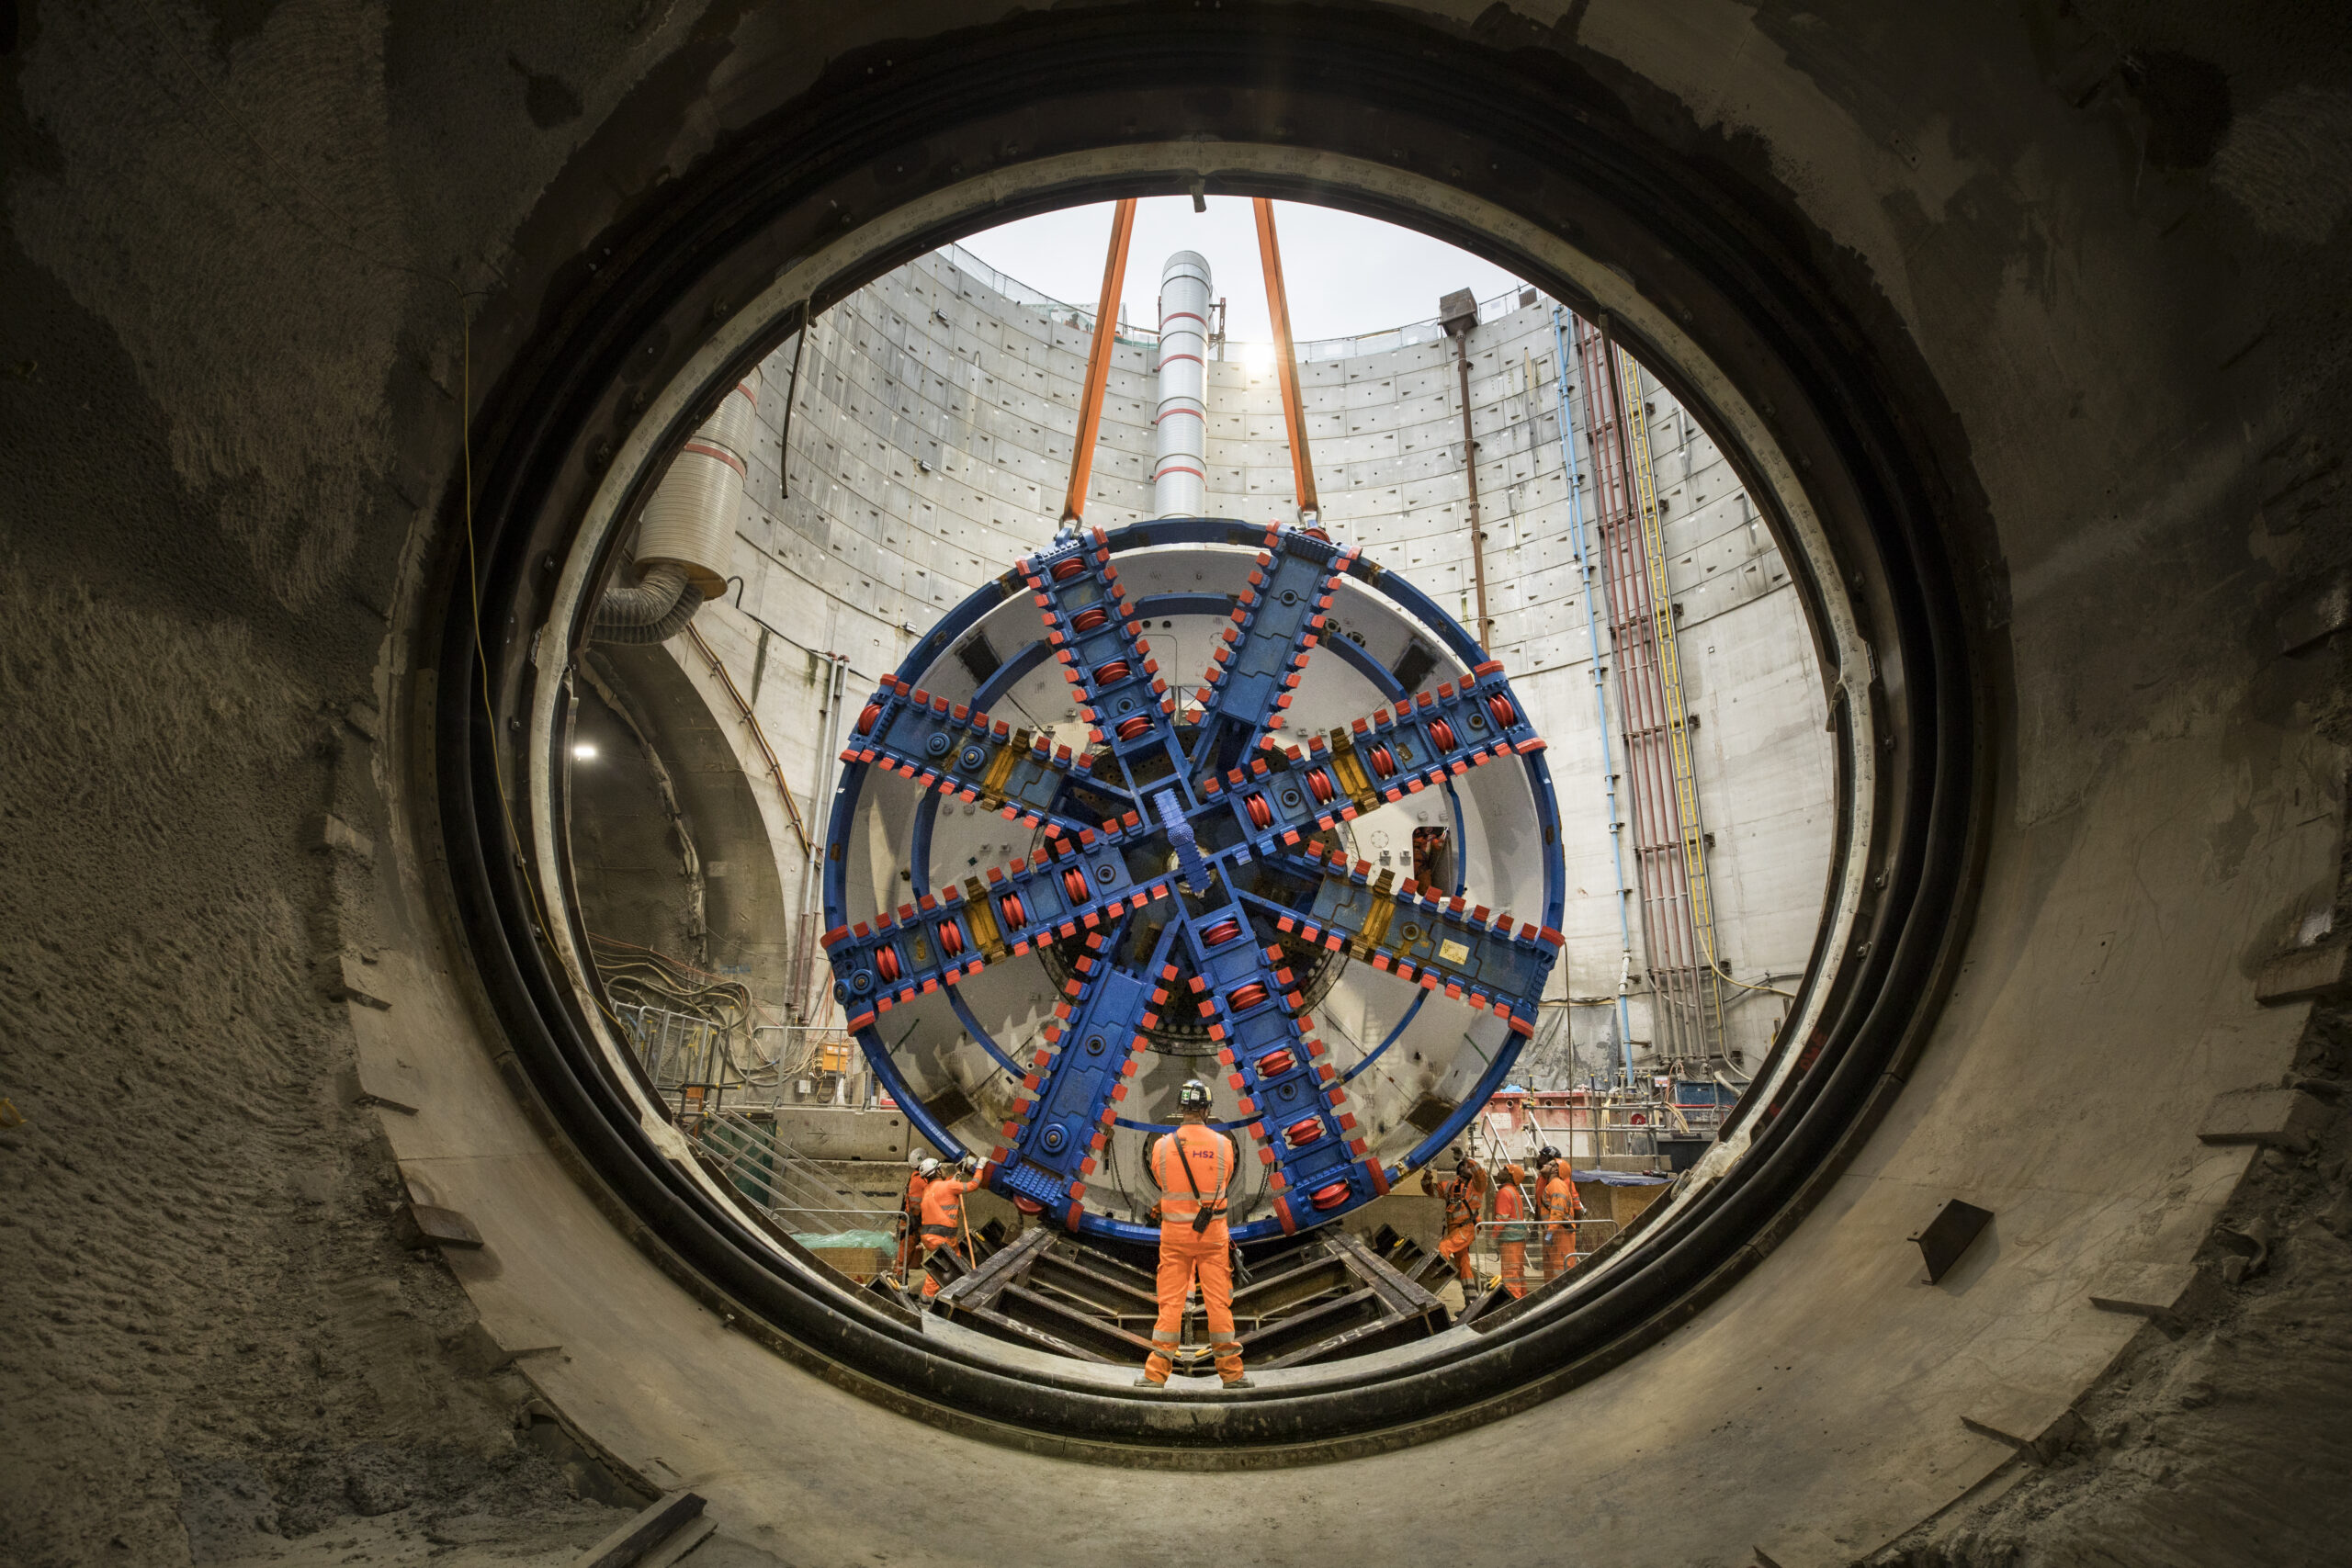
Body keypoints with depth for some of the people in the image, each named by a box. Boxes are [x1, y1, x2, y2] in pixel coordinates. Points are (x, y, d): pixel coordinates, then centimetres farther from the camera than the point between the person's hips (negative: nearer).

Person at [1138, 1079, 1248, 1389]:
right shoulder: (1223, 1144, -7)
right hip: (1213, 1234, 0)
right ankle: (1231, 1371, 13)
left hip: (1174, 1233, 0)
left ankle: (1156, 1373, 9)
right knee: (1218, 1302, 6)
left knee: (1170, 1302, 6)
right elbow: (1224, 1184, 7)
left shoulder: (1161, 1145, -7)